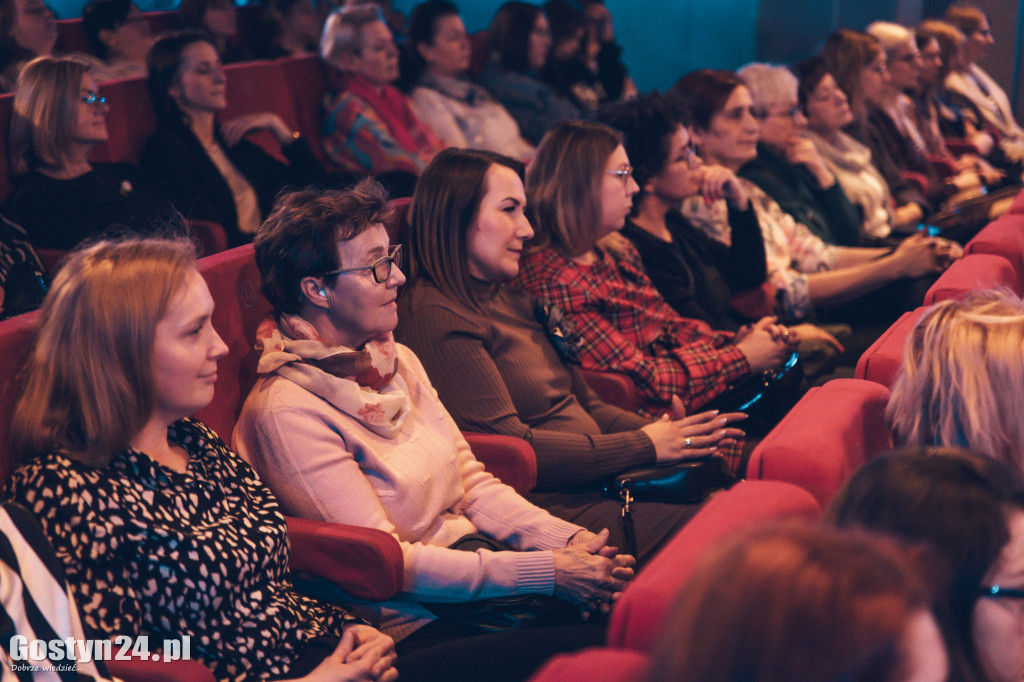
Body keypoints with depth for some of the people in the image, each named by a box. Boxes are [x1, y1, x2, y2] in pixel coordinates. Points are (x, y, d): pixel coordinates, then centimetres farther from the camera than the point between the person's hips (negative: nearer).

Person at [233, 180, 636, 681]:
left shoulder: (396, 359, 11)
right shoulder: (288, 410, -15)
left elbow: (473, 481, 11)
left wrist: (567, 541, -7)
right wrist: (547, 570, -19)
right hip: (413, 624, -8)